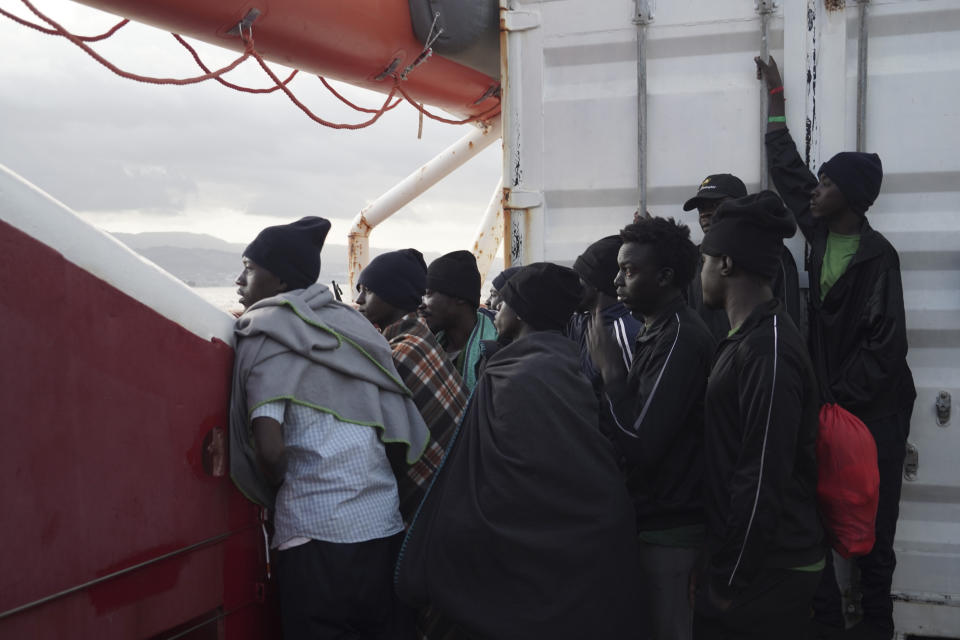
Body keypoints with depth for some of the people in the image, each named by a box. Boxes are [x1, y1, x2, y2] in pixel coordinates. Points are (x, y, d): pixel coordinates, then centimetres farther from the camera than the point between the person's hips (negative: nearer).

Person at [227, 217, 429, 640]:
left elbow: (269, 450, -14)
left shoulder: (265, 334, -3)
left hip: (315, 534, -6)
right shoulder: (350, 325, 14)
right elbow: (406, 434, 11)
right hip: (388, 526, 6)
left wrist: (277, 492, 5)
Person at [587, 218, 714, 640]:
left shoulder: (680, 338, -18)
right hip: (654, 518, 9)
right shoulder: (658, 331, 13)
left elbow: (640, 442, -22)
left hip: (668, 529, -9)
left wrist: (609, 367, -15)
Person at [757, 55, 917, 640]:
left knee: (871, 522, 2)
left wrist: (838, 397, -17)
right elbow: (787, 169, 17)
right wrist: (776, 97, 24)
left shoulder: (878, 256, -13)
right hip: (828, 398, 6)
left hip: (872, 409, -6)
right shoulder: (821, 232, 5)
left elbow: (885, 343, -14)